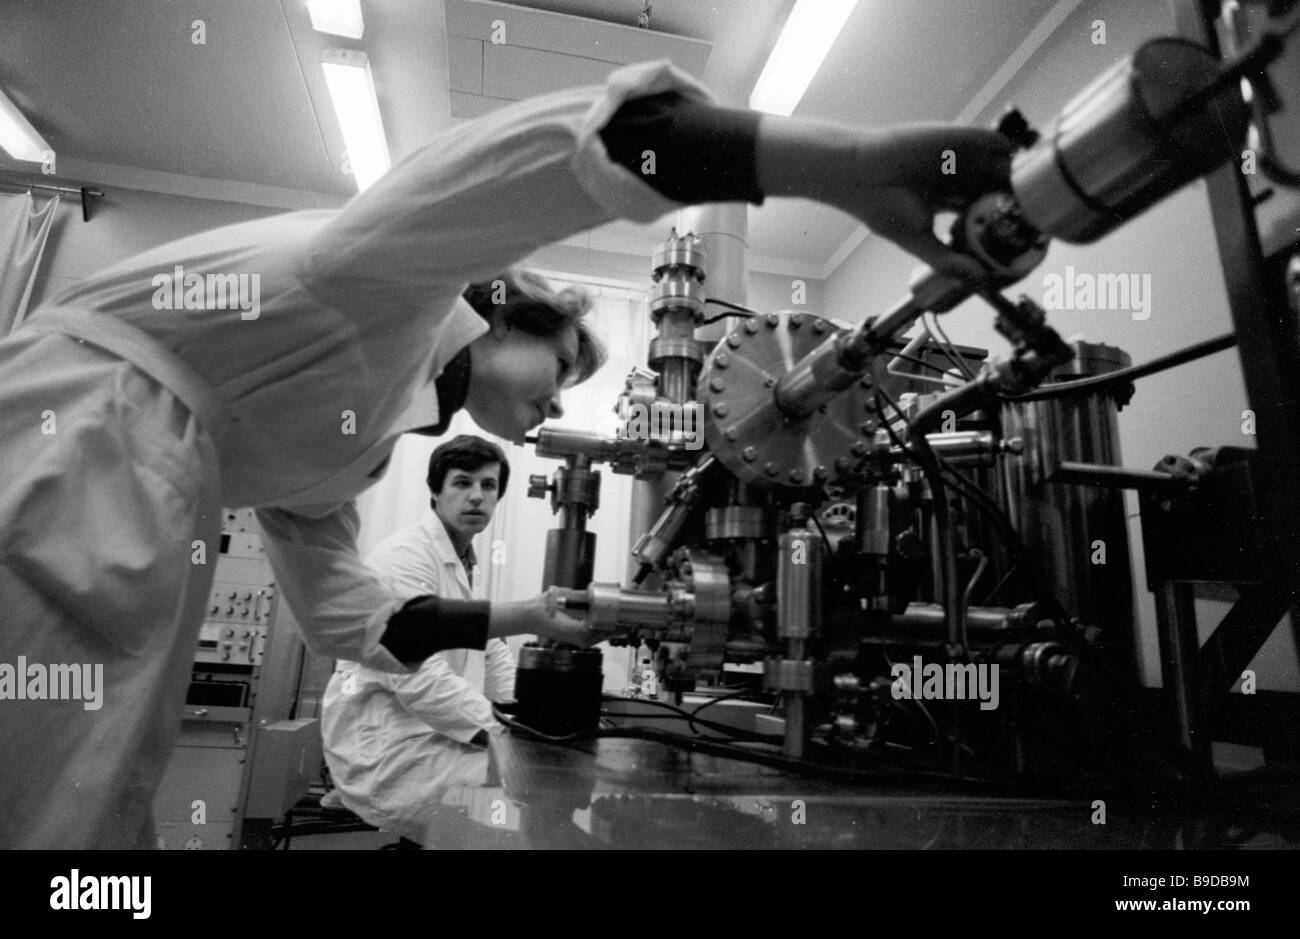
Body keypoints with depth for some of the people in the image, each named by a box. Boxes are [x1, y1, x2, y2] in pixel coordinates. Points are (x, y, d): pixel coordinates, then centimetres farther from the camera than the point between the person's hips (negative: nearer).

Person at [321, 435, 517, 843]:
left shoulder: (463, 561, 14)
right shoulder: (405, 555, -17)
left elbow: (491, 653, 13)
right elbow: (419, 680, -26)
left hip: (429, 734, 9)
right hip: (386, 753, -9)